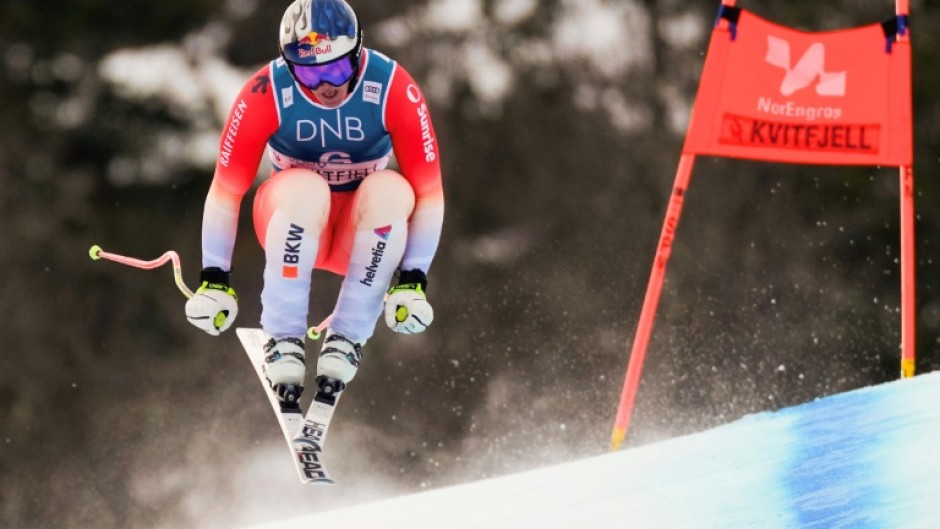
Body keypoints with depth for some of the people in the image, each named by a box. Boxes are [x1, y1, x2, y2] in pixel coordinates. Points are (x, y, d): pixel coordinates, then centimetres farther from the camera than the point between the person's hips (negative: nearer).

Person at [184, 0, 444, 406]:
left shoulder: (394, 90, -21)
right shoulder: (266, 94, -22)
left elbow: (428, 190, -16)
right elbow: (226, 189, -15)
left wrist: (412, 281, -21)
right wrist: (213, 280, -15)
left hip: (364, 232, 1)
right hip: (291, 219, -1)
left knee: (392, 191, -33)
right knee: (306, 189, -36)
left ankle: (347, 338, -22)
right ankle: (283, 339, -23)